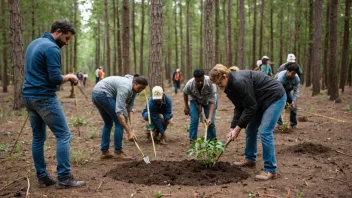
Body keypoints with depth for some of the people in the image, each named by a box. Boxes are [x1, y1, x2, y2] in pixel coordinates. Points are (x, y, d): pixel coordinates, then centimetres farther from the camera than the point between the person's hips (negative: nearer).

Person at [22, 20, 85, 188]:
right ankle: (64, 178, -4)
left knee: (38, 138, 11)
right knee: (63, 135, -4)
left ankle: (42, 177, 17)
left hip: (28, 96, 10)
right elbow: (55, 79, -20)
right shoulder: (52, 48, -14)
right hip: (44, 98, -10)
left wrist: (64, 77, 17)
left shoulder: (34, 43, 16)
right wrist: (69, 77, -1)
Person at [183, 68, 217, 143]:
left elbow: (212, 102, -35)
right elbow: (185, 93, -6)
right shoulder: (189, 84, -32)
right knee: (194, 120, -13)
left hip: (208, 101, -1)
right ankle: (192, 141, 0)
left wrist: (209, 118, -41)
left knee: (210, 122, -11)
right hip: (195, 100, 1)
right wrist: (186, 107, 0)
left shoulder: (210, 83, -39)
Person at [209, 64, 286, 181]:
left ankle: (270, 170, -8)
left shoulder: (240, 82, -30)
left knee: (265, 132, -15)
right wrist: (233, 128, -5)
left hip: (275, 97, -10)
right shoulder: (230, 85, -1)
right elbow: (239, 108, 2)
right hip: (261, 101, 10)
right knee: (250, 128, 13)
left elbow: (250, 107, -26)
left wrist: (238, 128, -20)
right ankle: (250, 159, 29)